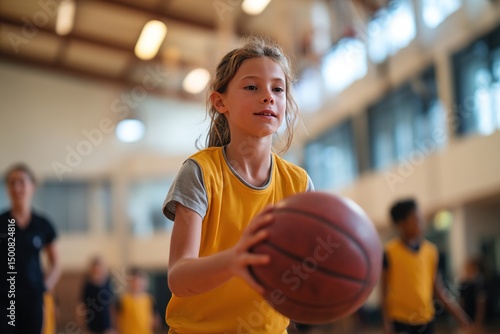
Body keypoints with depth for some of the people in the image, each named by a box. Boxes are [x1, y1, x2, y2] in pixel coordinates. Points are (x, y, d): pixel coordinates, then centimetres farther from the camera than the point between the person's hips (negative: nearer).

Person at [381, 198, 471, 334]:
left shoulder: (431, 250, 4)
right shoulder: (390, 252, -10)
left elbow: (438, 287, 11)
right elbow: (385, 290, -8)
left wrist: (457, 312, 8)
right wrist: (387, 323, -12)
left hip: (426, 319, 5)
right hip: (401, 319, -5)